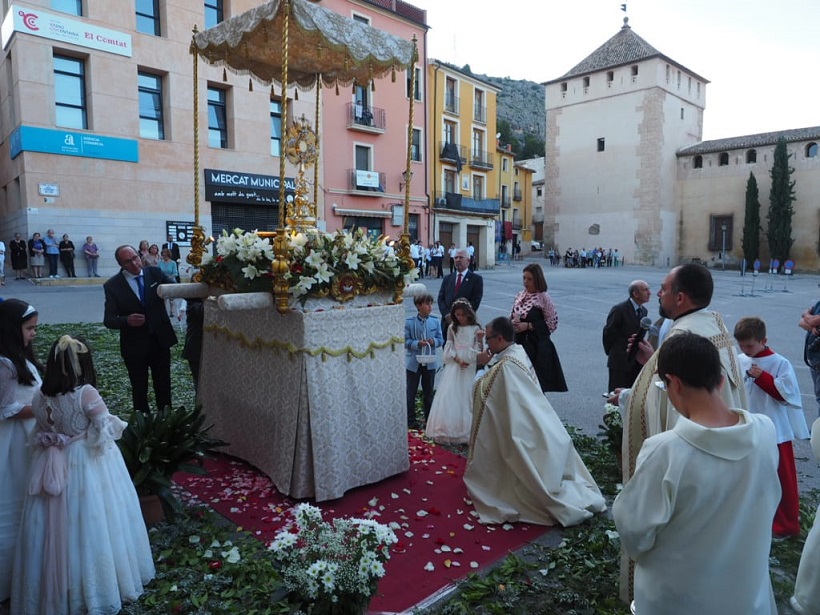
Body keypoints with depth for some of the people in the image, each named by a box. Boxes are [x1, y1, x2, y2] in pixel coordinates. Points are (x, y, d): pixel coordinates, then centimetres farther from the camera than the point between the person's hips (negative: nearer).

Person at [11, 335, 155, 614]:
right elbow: (106, 429, -18)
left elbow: (42, 432, 8)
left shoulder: (40, 397, -4)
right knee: (91, 522, 10)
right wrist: (118, 424, 1)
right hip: (88, 463, -5)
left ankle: (54, 587, 34)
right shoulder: (86, 393, -22)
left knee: (58, 523, 17)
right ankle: (96, 582, 25)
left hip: (56, 465, 5)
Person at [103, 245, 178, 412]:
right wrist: (127, 320, -30)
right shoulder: (112, 285, -8)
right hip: (135, 346, -2)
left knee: (164, 386, 14)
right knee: (139, 389, 12)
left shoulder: (154, 273, -2)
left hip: (160, 340, 2)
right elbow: (108, 320, -8)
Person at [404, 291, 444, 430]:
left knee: (428, 392, 15)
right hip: (413, 362, -2)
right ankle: (411, 420, 19)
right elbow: (406, 341, -7)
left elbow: (440, 340, 4)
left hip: (430, 362, 3)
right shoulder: (409, 322, -10)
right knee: (411, 393, 6)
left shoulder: (436, 321, -1)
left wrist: (434, 341, -17)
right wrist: (418, 343, -23)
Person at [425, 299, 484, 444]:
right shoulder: (452, 328, 8)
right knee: (450, 397, -2)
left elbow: (479, 351, -3)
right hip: (454, 366, 2)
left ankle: (468, 432, 5)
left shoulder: (475, 329, 1)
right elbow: (449, 348, 6)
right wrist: (458, 359, -10)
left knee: (467, 398, -2)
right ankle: (450, 431, 6)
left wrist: (480, 339, -22)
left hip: (470, 368, -2)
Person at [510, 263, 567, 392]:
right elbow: (513, 316, 19)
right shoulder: (520, 296, 8)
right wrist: (512, 323, -4)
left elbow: (552, 324, -11)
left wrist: (528, 326, -15)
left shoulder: (543, 297, -9)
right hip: (519, 343, 5)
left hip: (537, 345, -5)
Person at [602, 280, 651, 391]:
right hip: (620, 361, -6)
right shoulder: (619, 309, -14)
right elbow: (608, 333, -7)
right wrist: (611, 353, 2)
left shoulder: (643, 311, 8)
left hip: (637, 363, 6)